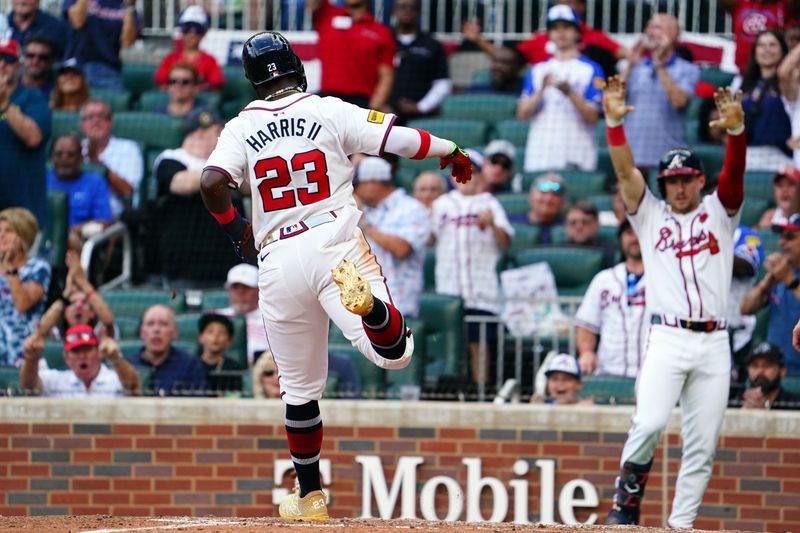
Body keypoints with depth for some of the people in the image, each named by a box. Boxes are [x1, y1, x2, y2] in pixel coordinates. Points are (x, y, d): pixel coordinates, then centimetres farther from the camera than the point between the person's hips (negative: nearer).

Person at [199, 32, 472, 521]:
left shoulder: (242, 128, 6)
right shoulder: (329, 113, 4)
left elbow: (213, 182, -9)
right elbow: (399, 139, -1)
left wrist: (238, 231, 8)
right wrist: (452, 151, 16)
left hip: (278, 260, 2)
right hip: (336, 240, -2)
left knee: (300, 388, 15)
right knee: (396, 352, -13)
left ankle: (310, 496, 21)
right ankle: (369, 304, -45)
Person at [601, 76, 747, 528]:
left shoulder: (719, 213, 14)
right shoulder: (650, 215, 14)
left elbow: (735, 172, -3)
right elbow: (626, 171, 1)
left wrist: (736, 127, -22)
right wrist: (614, 121, -14)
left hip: (714, 343, 2)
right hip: (668, 338, -2)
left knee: (703, 444, 0)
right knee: (650, 423, -21)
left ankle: (681, 524, 7)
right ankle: (627, 499, -1)